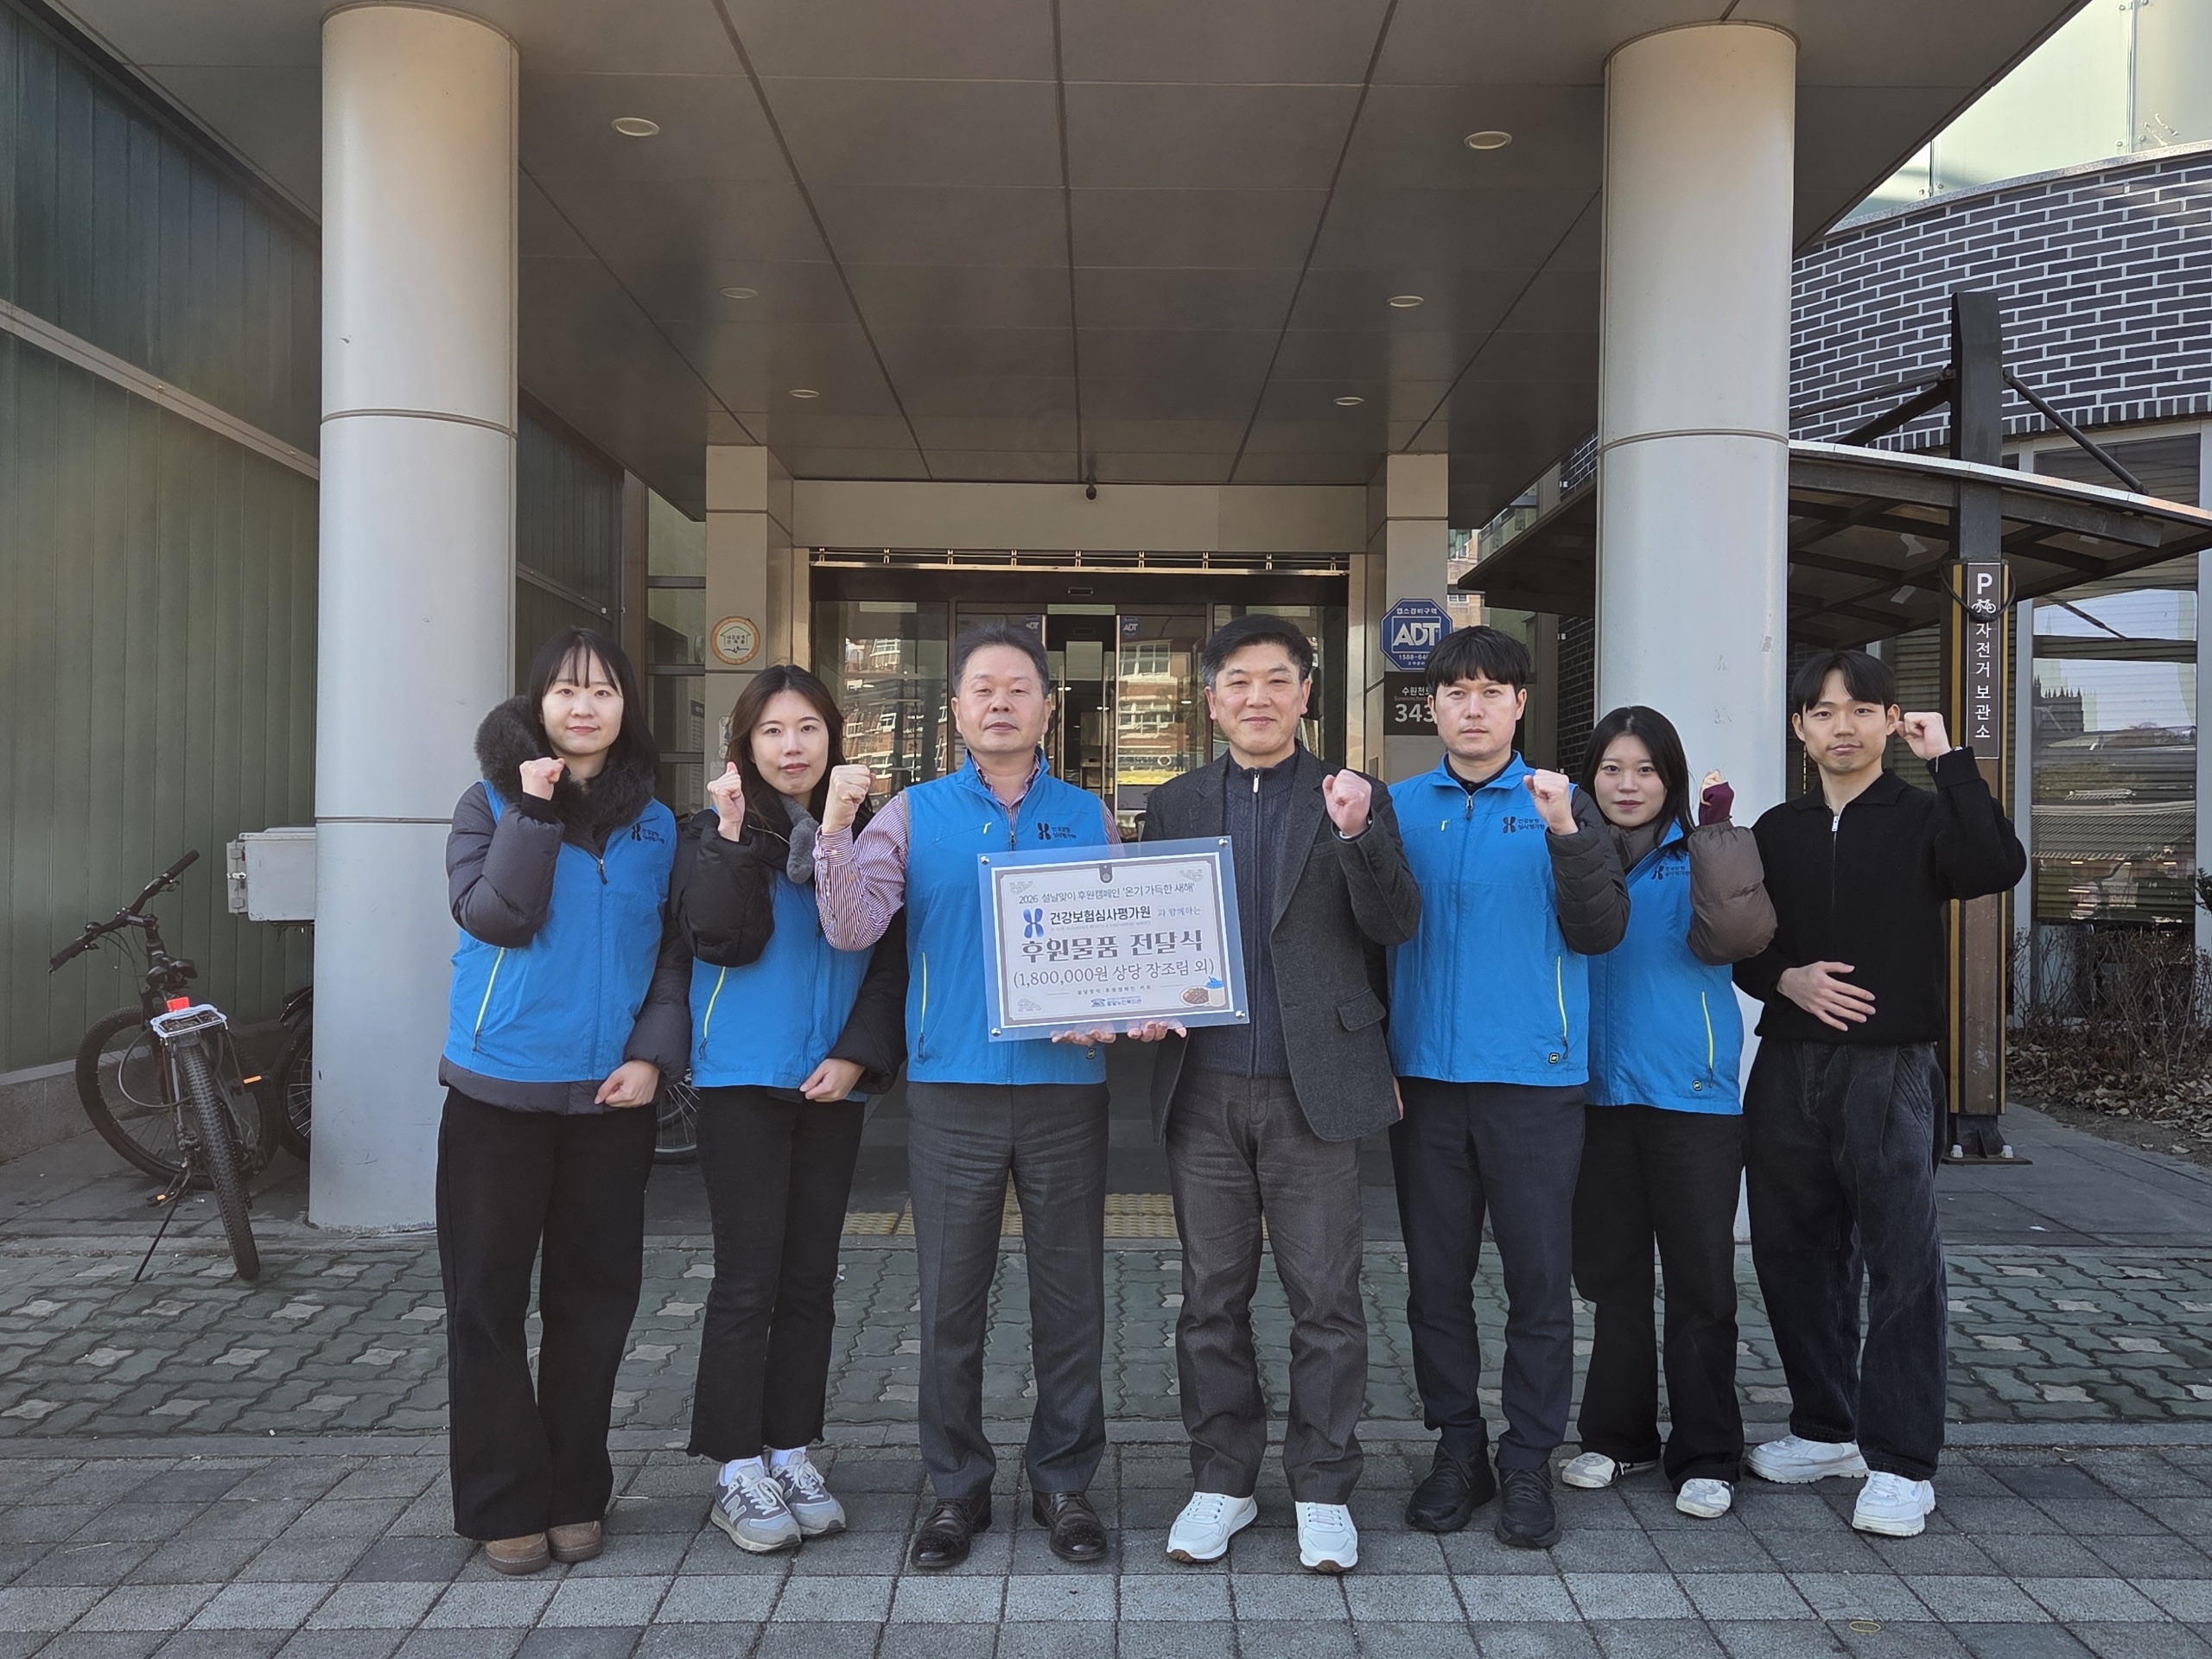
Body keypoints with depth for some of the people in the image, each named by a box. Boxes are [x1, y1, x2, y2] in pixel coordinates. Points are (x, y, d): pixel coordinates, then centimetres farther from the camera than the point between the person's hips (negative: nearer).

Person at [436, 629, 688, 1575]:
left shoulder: (656, 826, 8)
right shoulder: (492, 804, 2)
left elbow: (672, 955, 7)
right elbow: (493, 917, -14)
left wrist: (654, 1052, -7)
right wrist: (535, 812, -16)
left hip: (611, 1095, 2)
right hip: (498, 1089, -2)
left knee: (594, 1296, 9)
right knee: (489, 1297, 5)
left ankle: (574, 1495, 23)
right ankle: (504, 1506, 18)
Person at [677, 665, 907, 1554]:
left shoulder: (862, 832, 8)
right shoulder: (720, 829, -1)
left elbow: (890, 958, 6)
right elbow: (720, 940, -14)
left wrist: (859, 1054, -5)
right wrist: (732, 838, -19)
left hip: (833, 1084, 4)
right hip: (744, 1081, -3)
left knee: (811, 1278, 10)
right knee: (748, 1281, 0)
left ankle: (792, 1454, 22)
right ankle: (738, 1470, 12)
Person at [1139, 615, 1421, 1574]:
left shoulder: (1354, 801, 4)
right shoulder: (1174, 805, 11)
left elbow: (1397, 928, -6)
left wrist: (1357, 835, -22)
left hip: (1314, 1088, -2)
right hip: (1204, 1087, 2)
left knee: (1326, 1298, 5)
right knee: (1211, 1298, 11)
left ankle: (1323, 1488, 20)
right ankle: (1222, 1481, 25)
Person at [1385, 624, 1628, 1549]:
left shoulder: (1560, 806, 4)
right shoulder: (1401, 807, 8)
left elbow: (1600, 933, -4)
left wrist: (1567, 836, -17)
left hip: (1534, 1076, -2)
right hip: (1424, 1074, 2)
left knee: (1538, 1275, 4)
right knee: (1436, 1275, 9)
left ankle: (1529, 1463, 17)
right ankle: (1457, 1449, 23)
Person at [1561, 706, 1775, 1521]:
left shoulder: (1699, 857, -3)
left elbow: (1722, 940, -20)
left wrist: (1717, 831, -27)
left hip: (1692, 1096, -3)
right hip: (1602, 1096, 3)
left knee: (1700, 1283, 4)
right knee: (1613, 1276, 14)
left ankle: (1705, 1455, 16)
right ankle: (1618, 1434, 28)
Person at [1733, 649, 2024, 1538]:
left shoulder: (1923, 816, 1)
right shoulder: (1776, 831, 12)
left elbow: (1996, 867, -21)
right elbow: (1739, 945, 14)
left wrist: (1949, 759, -16)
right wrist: (1787, 978, -6)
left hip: (1890, 1069, -4)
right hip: (1789, 1068, 4)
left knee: (1901, 1264, -4)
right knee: (1794, 1255, 10)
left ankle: (1901, 1462, 7)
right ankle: (1827, 1428, 26)